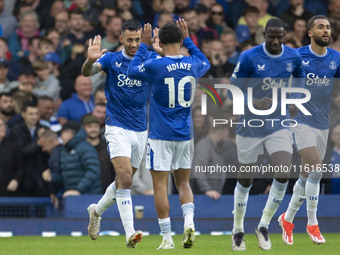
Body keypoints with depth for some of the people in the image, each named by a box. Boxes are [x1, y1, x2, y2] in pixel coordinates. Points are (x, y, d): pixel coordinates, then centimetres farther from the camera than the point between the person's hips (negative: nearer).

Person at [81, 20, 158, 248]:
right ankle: (130, 233, -24)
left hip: (140, 130, 4)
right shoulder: (111, 59, -5)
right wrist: (90, 60, -44)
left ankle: (97, 210, 42)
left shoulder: (150, 59, 1)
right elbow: (87, 72, -19)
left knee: (124, 182, 16)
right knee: (125, 178, -19)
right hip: (117, 128, -4)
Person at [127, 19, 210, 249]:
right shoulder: (193, 65, 0)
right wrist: (188, 39, 27)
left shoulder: (156, 66, -13)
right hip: (185, 135, 4)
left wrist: (144, 46, 13)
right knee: (183, 183, 15)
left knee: (160, 186, 1)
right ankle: (189, 221, -9)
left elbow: (132, 71, 6)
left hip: (161, 135, -4)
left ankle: (167, 238, 0)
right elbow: (205, 63, 25)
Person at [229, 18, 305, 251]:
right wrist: (254, 102, -29)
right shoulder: (249, 58, -15)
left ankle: (264, 226, 4)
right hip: (251, 125, -2)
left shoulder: (293, 57, -4)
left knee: (284, 174, -13)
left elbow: (299, 78, 18)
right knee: (245, 180, 5)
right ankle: (238, 230, 24)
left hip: (279, 124, 2)